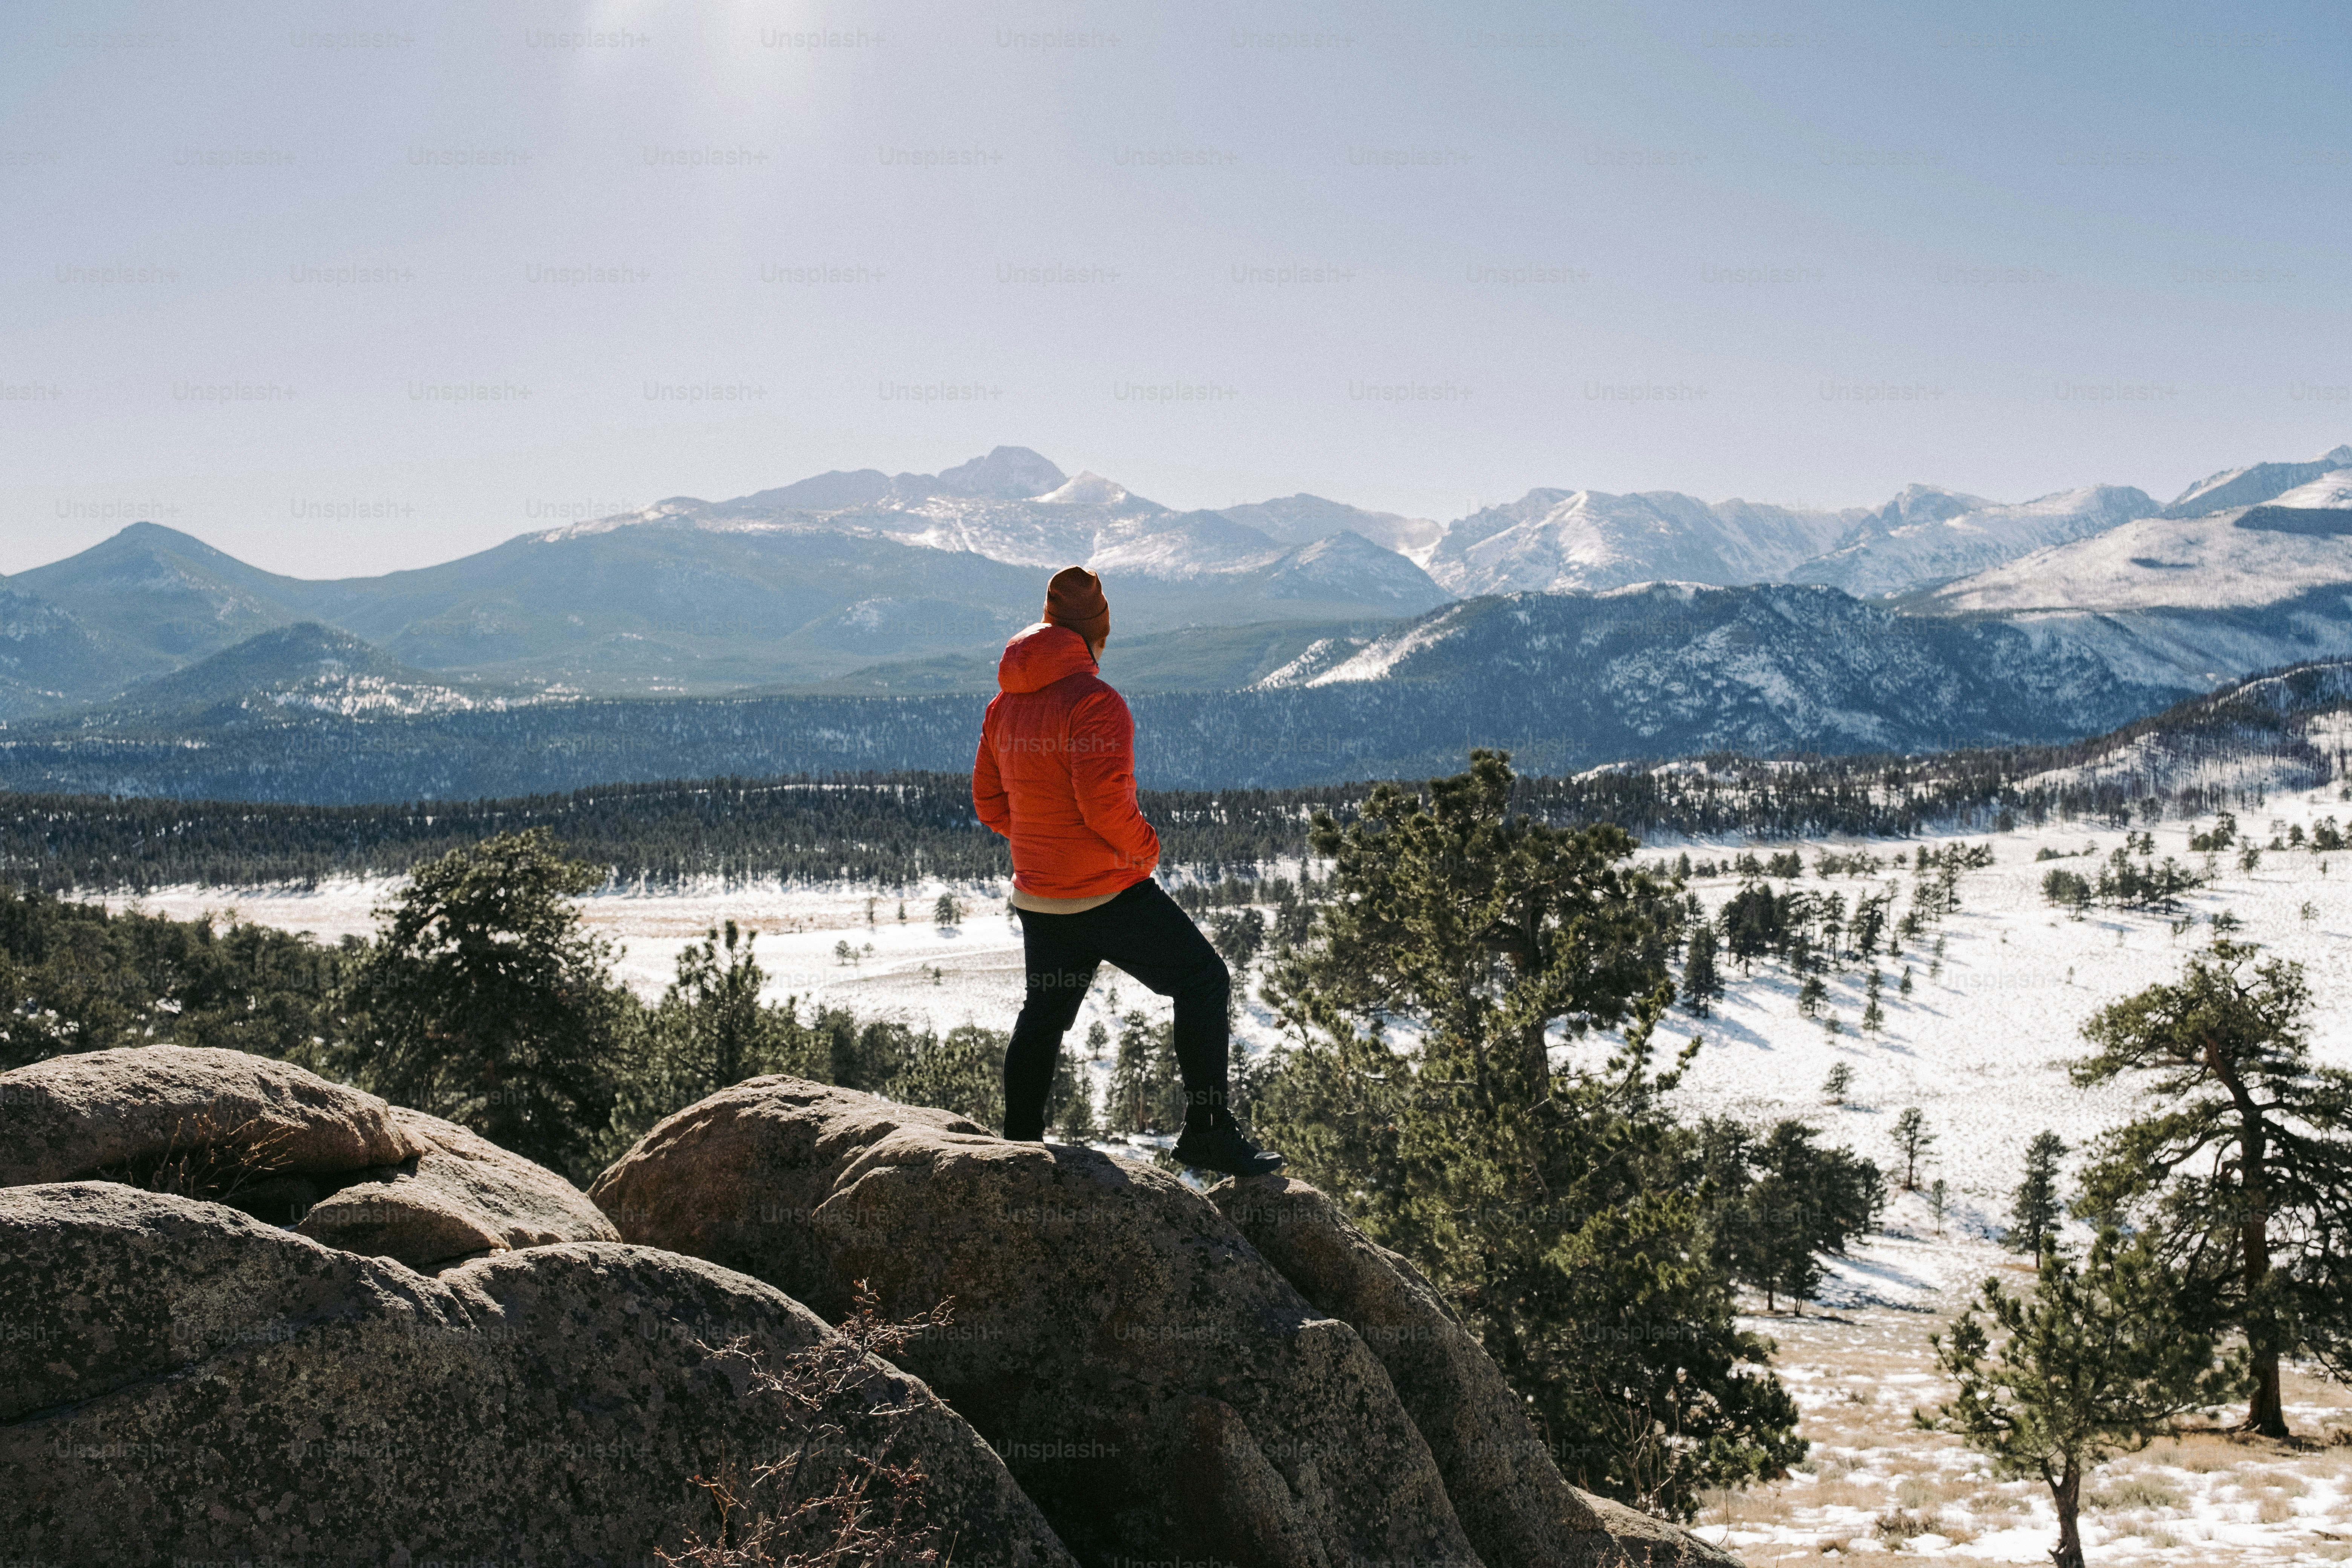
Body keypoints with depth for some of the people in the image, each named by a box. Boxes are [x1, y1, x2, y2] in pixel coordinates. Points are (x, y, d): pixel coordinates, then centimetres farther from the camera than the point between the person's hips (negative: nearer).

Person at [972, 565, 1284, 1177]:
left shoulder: (1005, 705, 7)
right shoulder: (1096, 703, -17)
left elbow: (989, 801, 12)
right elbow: (1106, 803, -24)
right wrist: (1146, 847, -7)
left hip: (1039, 895, 8)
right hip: (1110, 892, -8)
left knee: (1043, 1015, 19)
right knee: (1203, 982, 2)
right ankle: (1207, 1129, -3)